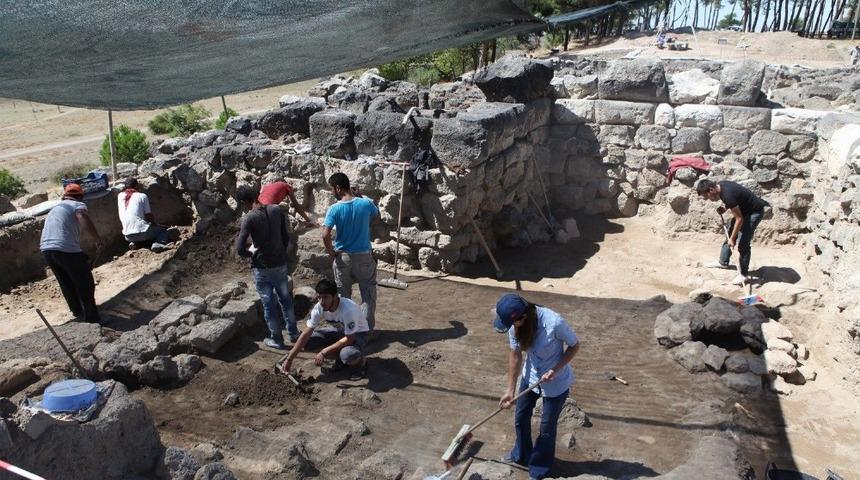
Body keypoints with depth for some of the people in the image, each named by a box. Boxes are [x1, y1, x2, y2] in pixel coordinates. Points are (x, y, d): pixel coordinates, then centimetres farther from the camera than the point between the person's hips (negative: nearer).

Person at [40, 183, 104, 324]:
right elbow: (83, 218, -22)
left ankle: (78, 312, 39)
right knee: (85, 285, 6)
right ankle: (93, 320, 10)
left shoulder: (55, 208, 29)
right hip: (66, 250, -8)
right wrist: (98, 240, -22)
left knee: (66, 284, 24)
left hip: (46, 250, 8)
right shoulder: (78, 205, 3)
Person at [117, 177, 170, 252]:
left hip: (127, 236, 6)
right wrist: (155, 224, 20)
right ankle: (157, 243, -14)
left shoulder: (120, 196, 10)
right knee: (163, 231, 17)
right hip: (142, 231, -5)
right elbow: (149, 215, 2)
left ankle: (134, 242, 7)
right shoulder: (142, 196, -1)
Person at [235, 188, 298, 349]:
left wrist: (251, 254, 1)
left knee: (269, 304, 9)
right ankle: (293, 333, 32)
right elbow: (286, 237, 4)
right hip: (281, 264, 5)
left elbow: (240, 250, -20)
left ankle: (277, 339, 20)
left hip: (262, 268, -5)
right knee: (285, 299, 20)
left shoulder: (249, 218, -17)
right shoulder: (276, 210, -3)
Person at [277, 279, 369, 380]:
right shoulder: (319, 308, -20)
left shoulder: (348, 310, -37)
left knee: (348, 355, -40)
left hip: (357, 334, -6)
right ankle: (339, 360, 4)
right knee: (308, 342, -15)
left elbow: (349, 339, -31)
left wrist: (324, 352, -28)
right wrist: (289, 359, -18)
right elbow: (306, 333, -15)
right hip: (338, 331, 6)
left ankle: (361, 362, -3)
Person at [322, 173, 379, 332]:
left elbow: (325, 235, -21)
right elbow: (377, 215, 15)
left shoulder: (335, 209, -14)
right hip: (363, 256, 1)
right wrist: (360, 197, 13)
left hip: (343, 256, 0)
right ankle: (368, 329, 13)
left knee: (343, 295, 15)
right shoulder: (366, 204, -8)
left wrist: (332, 254, -6)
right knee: (368, 294, 12)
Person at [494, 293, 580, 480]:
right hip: (530, 377, 5)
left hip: (556, 383, -5)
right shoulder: (514, 324, -20)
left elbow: (574, 346, -18)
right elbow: (515, 355, -7)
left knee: (547, 427, 11)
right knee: (521, 418, 21)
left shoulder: (554, 323, -36)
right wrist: (510, 390, -4)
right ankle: (521, 455, 48)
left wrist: (555, 370, -26)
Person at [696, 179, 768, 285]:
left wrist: (732, 238, -21)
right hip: (744, 209, 10)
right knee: (729, 234, 16)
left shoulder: (727, 195, -33)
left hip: (755, 212, -10)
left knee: (742, 243, -11)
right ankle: (723, 262, 32)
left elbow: (739, 219, -27)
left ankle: (744, 274, 0)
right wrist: (724, 208, -4)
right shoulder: (720, 185, -7)